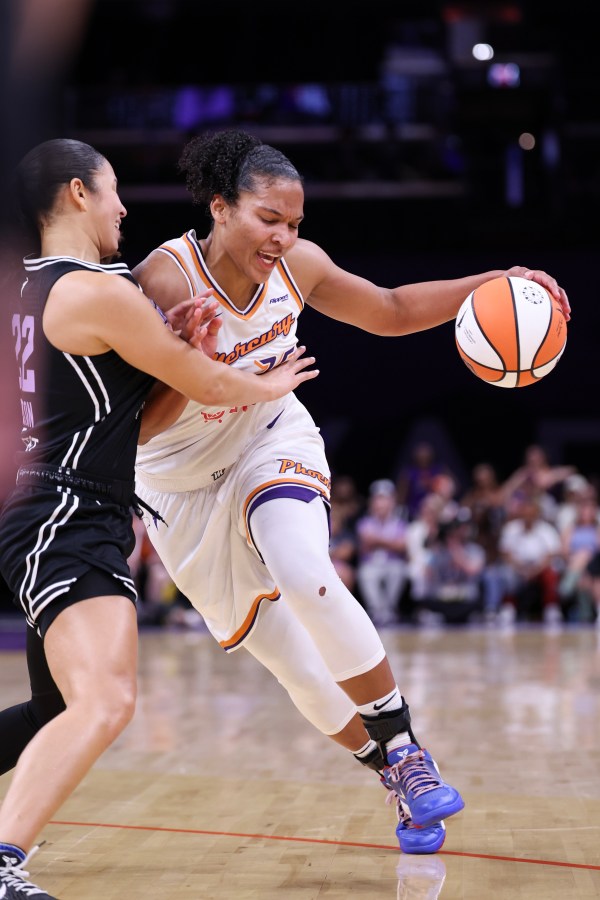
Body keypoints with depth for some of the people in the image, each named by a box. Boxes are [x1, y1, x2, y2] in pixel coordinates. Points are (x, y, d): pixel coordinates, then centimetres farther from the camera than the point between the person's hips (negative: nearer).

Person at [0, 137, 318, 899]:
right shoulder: (99, 291, -14)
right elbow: (207, 386, -6)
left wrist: (168, 341, 6)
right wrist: (272, 385, 15)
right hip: (70, 527, -11)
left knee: (72, 704, 25)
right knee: (105, 702, -26)